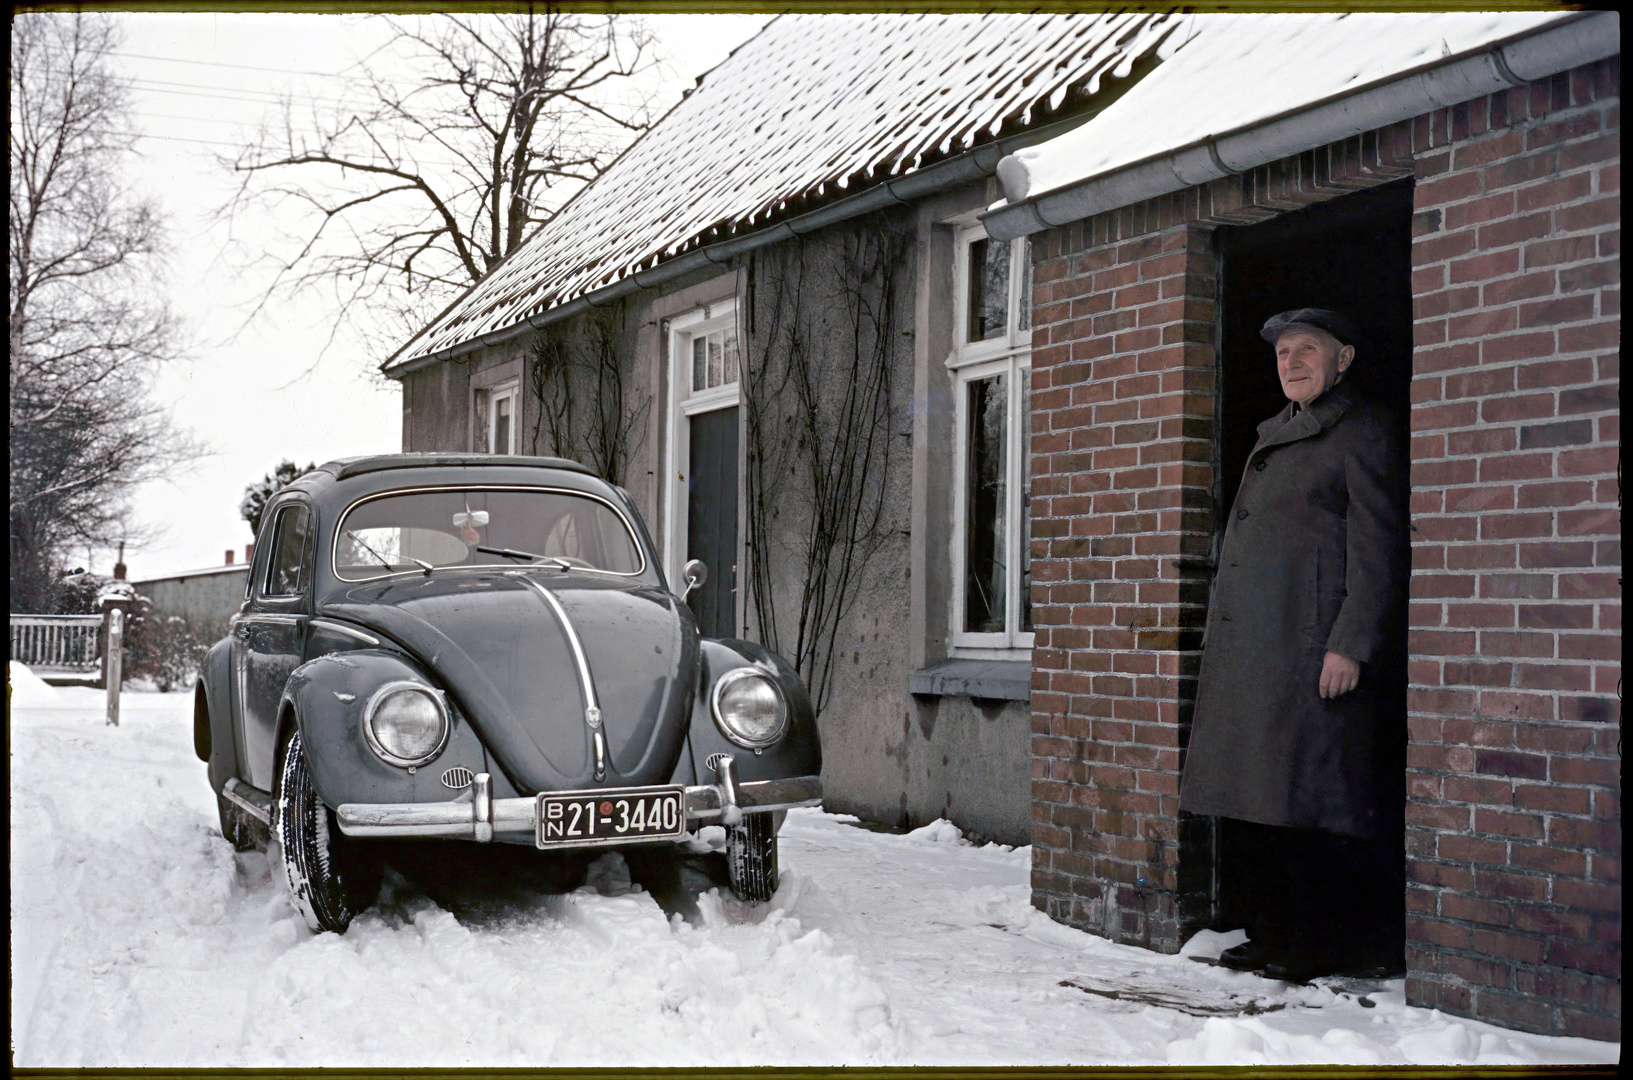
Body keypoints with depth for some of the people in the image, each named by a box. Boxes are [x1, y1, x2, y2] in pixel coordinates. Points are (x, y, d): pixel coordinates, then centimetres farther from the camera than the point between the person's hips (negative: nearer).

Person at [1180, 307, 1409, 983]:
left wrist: (1350, 646, -17)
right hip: (1249, 649, 8)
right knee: (1248, 799, 9)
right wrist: (1224, 644, 19)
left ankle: (1326, 945, 2)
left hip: (1313, 649, -8)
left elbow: (1378, 552, -10)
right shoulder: (1274, 437, 22)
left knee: (1310, 800, -7)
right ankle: (1273, 935, 18)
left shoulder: (1366, 434, -2)